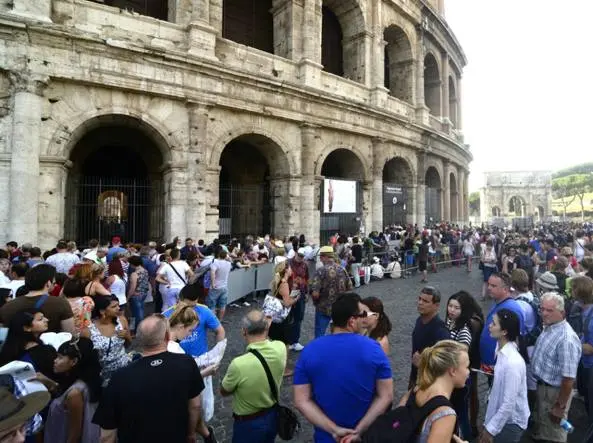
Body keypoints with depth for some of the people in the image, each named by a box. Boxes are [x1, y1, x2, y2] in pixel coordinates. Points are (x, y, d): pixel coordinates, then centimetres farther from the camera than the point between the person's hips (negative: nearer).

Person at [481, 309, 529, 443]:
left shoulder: (513, 362, -30)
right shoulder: (500, 350, -7)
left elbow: (509, 404, -24)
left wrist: (490, 429, -15)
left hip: (511, 422, -6)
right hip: (500, 417, 6)